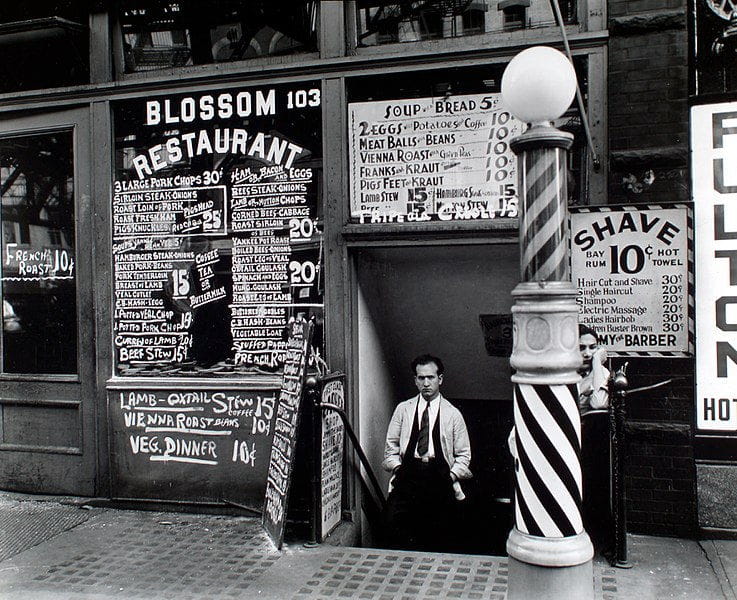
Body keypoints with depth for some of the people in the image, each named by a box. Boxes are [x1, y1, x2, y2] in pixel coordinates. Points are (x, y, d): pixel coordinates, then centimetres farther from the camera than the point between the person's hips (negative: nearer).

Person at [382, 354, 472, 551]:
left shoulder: (453, 414, 10)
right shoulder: (403, 409, 13)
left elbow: (463, 454, 11)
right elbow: (391, 446, 14)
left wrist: (451, 476, -4)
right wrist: (398, 468, -2)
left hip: (440, 479, 0)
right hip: (407, 477, 0)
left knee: (440, 542, -4)